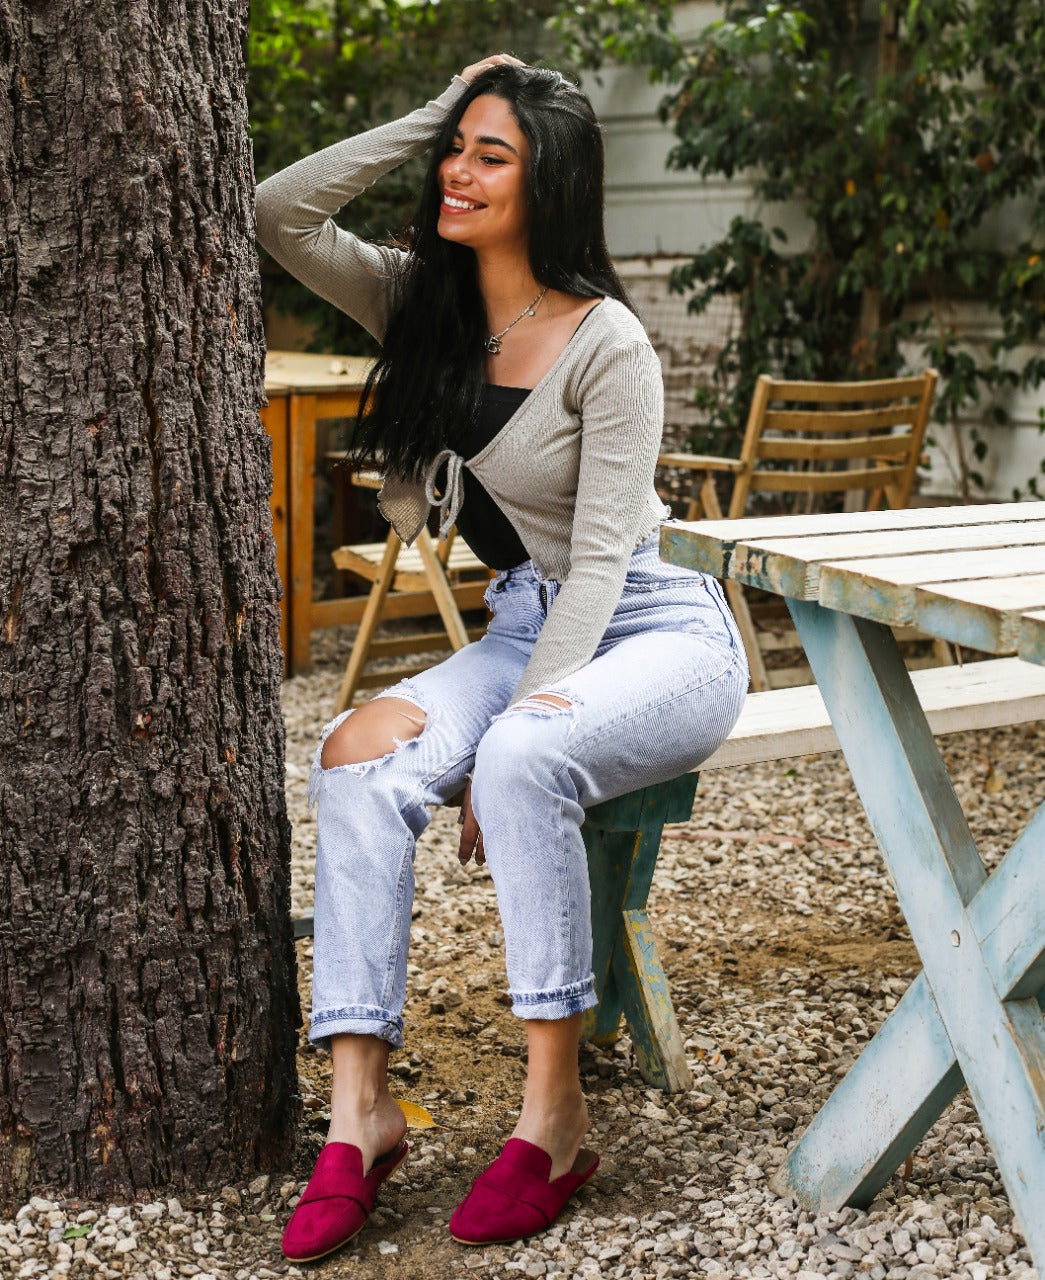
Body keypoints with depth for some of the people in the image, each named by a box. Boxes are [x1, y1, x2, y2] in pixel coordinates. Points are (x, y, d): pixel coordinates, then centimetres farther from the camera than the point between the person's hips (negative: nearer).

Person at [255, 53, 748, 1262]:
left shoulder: (606, 345, -14)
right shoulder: (424, 303, 6)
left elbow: (600, 561, -18)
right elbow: (278, 215, 1)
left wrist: (518, 722, -26)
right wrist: (429, 116, -1)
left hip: (658, 632, -5)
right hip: (524, 627, 6)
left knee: (523, 762, -37)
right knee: (359, 755, -24)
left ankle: (555, 1113, -26)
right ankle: (360, 1106, -24)